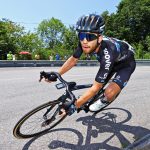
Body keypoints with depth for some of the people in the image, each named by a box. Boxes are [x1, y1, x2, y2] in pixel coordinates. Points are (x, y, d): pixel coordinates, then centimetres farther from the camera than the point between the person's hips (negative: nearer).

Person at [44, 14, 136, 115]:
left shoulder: (107, 53, -43)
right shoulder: (85, 43, -26)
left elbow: (95, 88, -38)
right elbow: (73, 59, -9)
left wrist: (74, 106, -37)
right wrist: (56, 75, -13)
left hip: (126, 63, -6)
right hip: (113, 60, 6)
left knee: (109, 93, -21)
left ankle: (104, 101, 10)